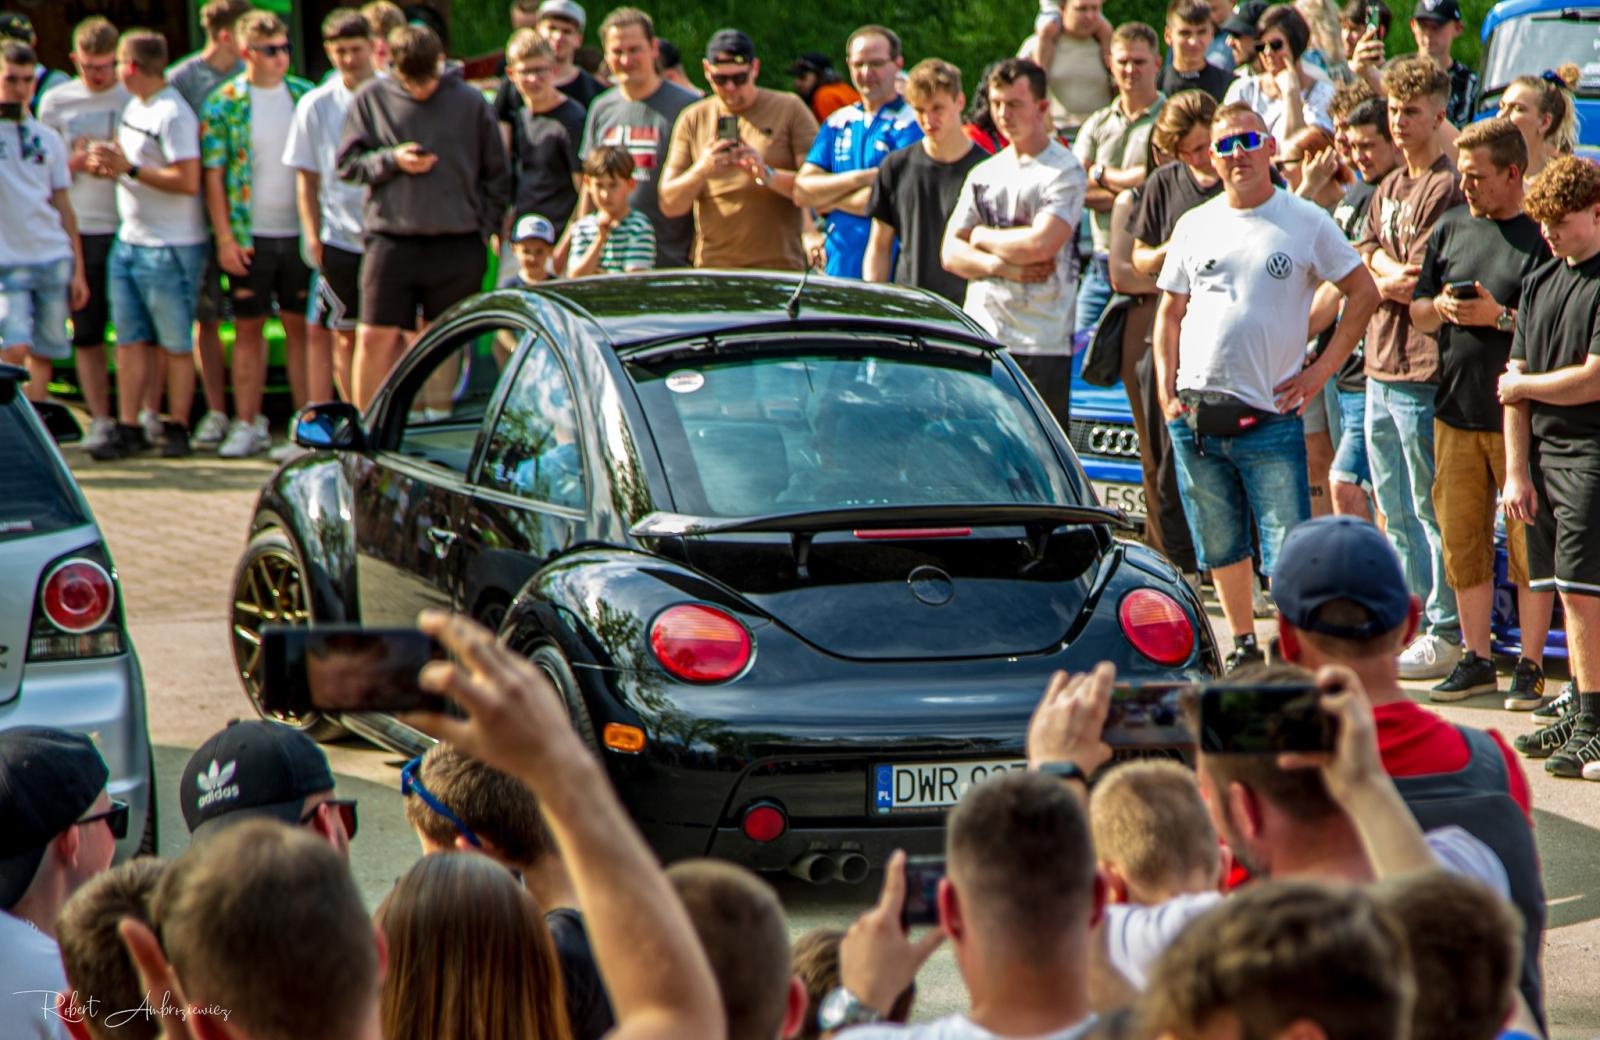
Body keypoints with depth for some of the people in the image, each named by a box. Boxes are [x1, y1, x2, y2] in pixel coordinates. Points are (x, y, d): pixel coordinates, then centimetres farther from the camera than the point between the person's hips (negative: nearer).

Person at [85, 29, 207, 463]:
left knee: (175, 345, 1)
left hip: (169, 248, -9)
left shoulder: (173, 115, -16)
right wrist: (109, 163, 4)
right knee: (129, 341, 5)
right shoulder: (134, 107, 14)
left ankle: (177, 427, 9)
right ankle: (128, 427, 6)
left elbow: (187, 181, -23)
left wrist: (129, 168, -20)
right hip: (128, 242, 9)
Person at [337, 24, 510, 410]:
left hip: (457, 244, 0)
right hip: (391, 240, 0)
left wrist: (483, 231, 1)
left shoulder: (471, 103, 3)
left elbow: (497, 176, 8)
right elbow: (347, 163, 6)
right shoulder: (372, 99, 4)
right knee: (375, 338, -5)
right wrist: (392, 160, -11)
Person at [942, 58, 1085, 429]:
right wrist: (1002, 266, -8)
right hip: (978, 338, 5)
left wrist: (983, 237, 1)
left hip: (1040, 344, -5)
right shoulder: (983, 173, 17)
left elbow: (1040, 244, -17)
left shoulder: (1065, 171, -2)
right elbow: (951, 253, 11)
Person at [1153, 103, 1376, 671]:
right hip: (1194, 414, 4)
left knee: (1288, 555, -8)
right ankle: (1243, 645, 26)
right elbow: (1169, 314, 17)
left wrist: (1321, 369, -1)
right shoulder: (1194, 225, 11)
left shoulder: (1306, 222, 1)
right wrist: (1166, 394, 6)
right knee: (1220, 548, 12)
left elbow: (1363, 293, 5)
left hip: (1270, 417, -4)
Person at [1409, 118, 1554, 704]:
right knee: (1462, 541, 8)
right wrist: (1441, 308, -3)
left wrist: (1500, 317, -18)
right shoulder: (1450, 230, 12)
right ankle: (1476, 660, 18)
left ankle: (1530, 665, 6)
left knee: (1528, 545, -1)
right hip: (1457, 411, 5)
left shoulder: (1541, 237, -6)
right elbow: (1417, 314, 18)